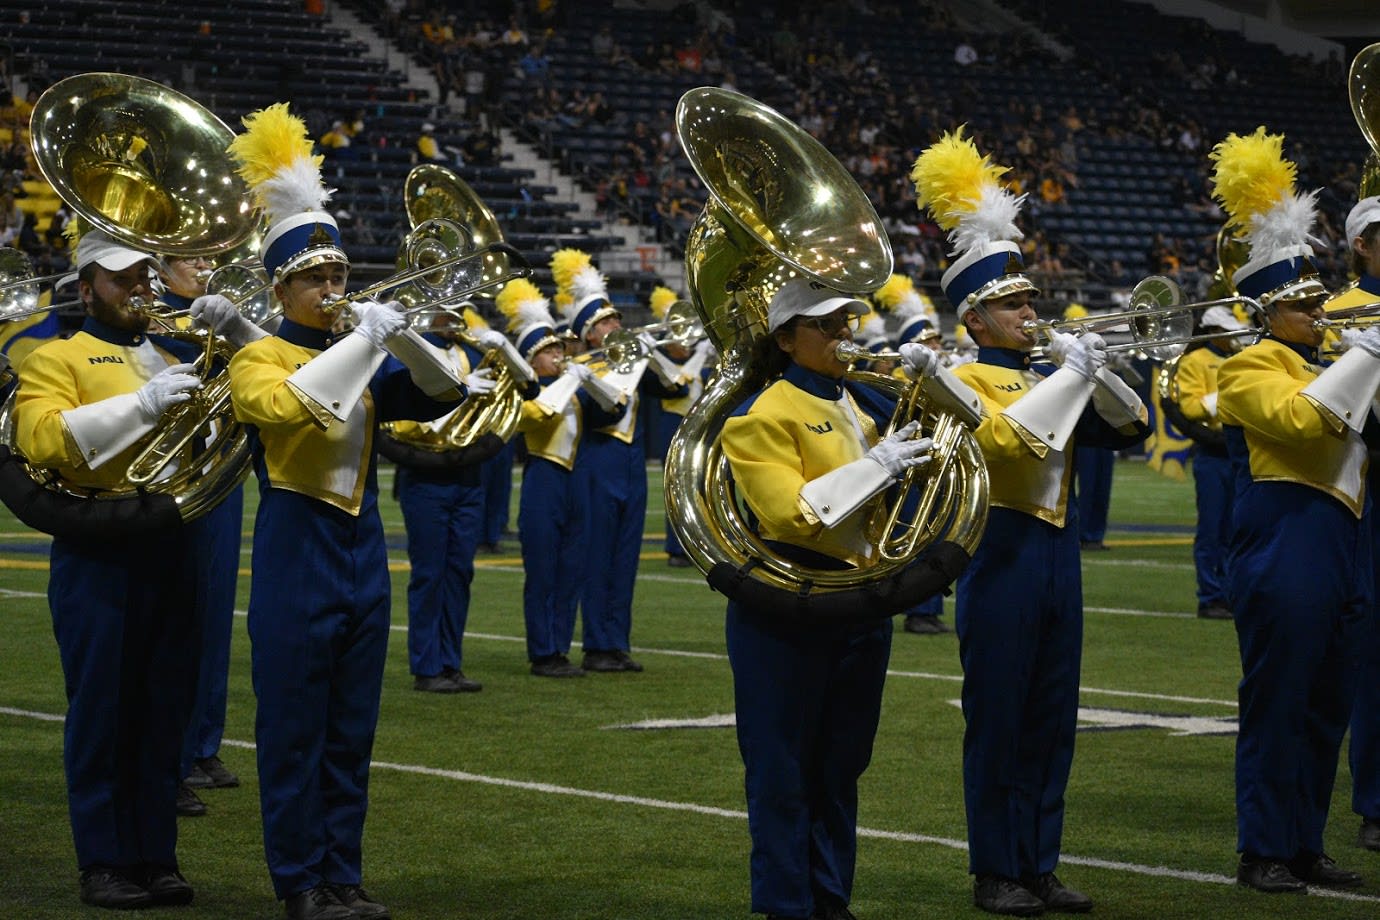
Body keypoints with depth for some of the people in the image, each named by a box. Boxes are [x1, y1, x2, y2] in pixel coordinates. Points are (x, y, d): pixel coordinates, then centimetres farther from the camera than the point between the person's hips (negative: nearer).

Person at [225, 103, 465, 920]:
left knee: (352, 727, 9)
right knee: (295, 725, -1)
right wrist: (361, 340, -26)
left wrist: (403, 338, -15)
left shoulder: (363, 357, 13)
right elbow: (284, 404, -26)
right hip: (296, 548, -6)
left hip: (363, 547, 6)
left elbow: (440, 396, 1)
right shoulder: (259, 358, -4)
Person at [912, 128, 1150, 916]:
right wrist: (1069, 375, -19)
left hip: (1059, 555, 7)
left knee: (1053, 720, 9)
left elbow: (1129, 429, 10)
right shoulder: (966, 380, -5)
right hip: (1003, 552, -7)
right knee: (998, 719, -2)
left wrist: (1096, 373, -6)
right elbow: (1005, 434, -24)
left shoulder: (1051, 378, 16)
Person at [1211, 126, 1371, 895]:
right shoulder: (1250, 367, -6)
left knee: (1329, 707, 10)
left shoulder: (1330, 361, 19)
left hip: (1345, 544, 8)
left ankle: (1308, 845, 17)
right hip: (1286, 544, -8)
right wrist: (1367, 350, -20)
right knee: (1277, 704, -5)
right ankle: (1263, 851, 1)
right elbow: (1301, 415, -24)